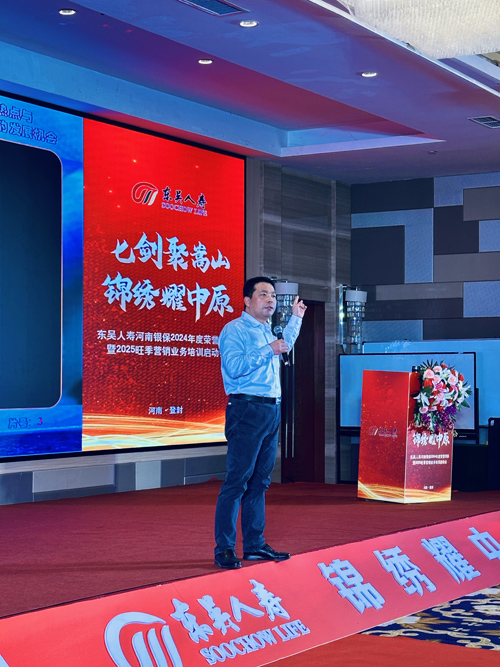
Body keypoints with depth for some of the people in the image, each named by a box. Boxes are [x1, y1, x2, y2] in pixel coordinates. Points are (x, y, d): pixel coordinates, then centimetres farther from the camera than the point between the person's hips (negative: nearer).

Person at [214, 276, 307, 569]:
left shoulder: (267, 331, 21)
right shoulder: (235, 329, -6)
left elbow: (284, 347, 44)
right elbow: (234, 366, -21)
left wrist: (296, 318, 44)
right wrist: (268, 350, -19)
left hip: (272, 411, 9)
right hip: (247, 410, -9)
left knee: (260, 482, 11)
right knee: (237, 480, -10)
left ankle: (255, 544, 17)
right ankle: (224, 549, -7)